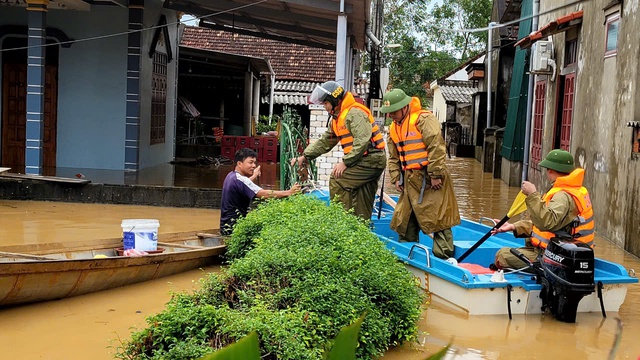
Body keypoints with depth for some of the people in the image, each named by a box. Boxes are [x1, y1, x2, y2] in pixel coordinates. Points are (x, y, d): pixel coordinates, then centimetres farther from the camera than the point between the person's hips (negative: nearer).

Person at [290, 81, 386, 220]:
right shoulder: (337, 118, 18)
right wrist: (304, 156, 9)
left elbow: (362, 141, -25)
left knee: (337, 182, -17)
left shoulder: (355, 113, -15)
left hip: (371, 160, -10)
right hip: (370, 162, 10)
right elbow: (324, 142, 20)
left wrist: (345, 162, -24)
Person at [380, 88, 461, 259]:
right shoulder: (394, 128, 16)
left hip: (429, 181, -8)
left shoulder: (424, 119, -12)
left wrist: (435, 175, -20)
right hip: (410, 181, 8)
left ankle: (444, 257, -1)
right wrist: (396, 178, 10)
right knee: (404, 220, 13)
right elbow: (393, 157, 22)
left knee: (437, 220, -6)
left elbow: (437, 148, -19)